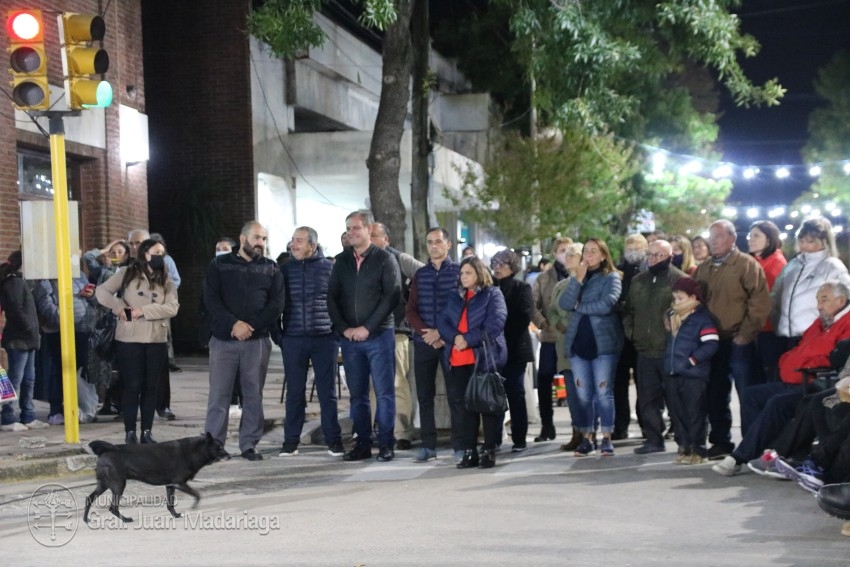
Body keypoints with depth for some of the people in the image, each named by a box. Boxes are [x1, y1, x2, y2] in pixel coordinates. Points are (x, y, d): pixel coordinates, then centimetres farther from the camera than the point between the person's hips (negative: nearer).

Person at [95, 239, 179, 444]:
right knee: (132, 386, -1)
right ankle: (130, 432, 7)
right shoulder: (127, 274, 2)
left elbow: (172, 307, -6)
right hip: (129, 339, -3)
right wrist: (118, 306, -16)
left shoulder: (166, 280, 8)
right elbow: (102, 291, -1)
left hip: (156, 340, 3)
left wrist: (144, 311, -14)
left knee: (150, 387, 7)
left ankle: (146, 432, 15)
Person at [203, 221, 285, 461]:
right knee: (219, 393, 0)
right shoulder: (220, 265, 7)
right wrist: (233, 323, -16)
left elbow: (277, 303, 0)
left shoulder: (271, 269, 10)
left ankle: (249, 445, 10)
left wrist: (250, 325, -12)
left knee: (253, 394, 4)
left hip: (258, 340, 1)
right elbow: (210, 298, -3)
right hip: (223, 339, -1)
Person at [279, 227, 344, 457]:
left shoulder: (329, 268, 1)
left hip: (324, 337, -2)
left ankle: (333, 441, 9)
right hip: (293, 339, 2)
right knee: (294, 392, 6)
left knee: (327, 391, 3)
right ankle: (290, 441, 13)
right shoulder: (285, 269, 7)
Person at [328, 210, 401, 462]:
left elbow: (392, 296, -8)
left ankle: (386, 444, 4)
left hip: (379, 335, -4)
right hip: (350, 337, 4)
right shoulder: (341, 261, 11)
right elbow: (332, 298, 10)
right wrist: (344, 328, -4)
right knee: (357, 394, 6)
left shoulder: (385, 259, -1)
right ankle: (362, 444, 12)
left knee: (384, 392, -3)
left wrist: (367, 328, -13)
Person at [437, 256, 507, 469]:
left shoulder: (493, 294, 2)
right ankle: (469, 451, 11)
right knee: (464, 404, 4)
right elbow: (443, 321, 10)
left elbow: (495, 324, -11)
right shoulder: (456, 297, 20)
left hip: (485, 358, -5)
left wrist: (468, 339, -16)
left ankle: (489, 451, 4)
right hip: (459, 360, 5)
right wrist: (455, 337, -12)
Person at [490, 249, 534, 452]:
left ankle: (519, 439, 5)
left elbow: (524, 317, -8)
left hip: (514, 349, -3)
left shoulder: (521, 288, 3)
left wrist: (503, 329, -12)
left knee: (515, 394, 1)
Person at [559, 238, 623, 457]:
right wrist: (578, 279, -11)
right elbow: (565, 303, -2)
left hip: (604, 342, -4)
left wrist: (579, 306, -5)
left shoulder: (612, 277, -2)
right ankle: (586, 439, 11)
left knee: (603, 392, -2)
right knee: (583, 394, 5)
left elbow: (606, 305, -18)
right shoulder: (577, 277, 14)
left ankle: (607, 439, 4)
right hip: (579, 341, 5)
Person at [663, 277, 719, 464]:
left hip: (694, 375, -8)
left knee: (694, 413, -1)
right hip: (672, 373, 8)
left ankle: (698, 449, 6)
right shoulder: (672, 317, 15)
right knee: (677, 412, 11)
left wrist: (691, 360, -17)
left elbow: (711, 345, -16)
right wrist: (667, 361, 12)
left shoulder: (703, 318, -9)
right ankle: (683, 447, 20)